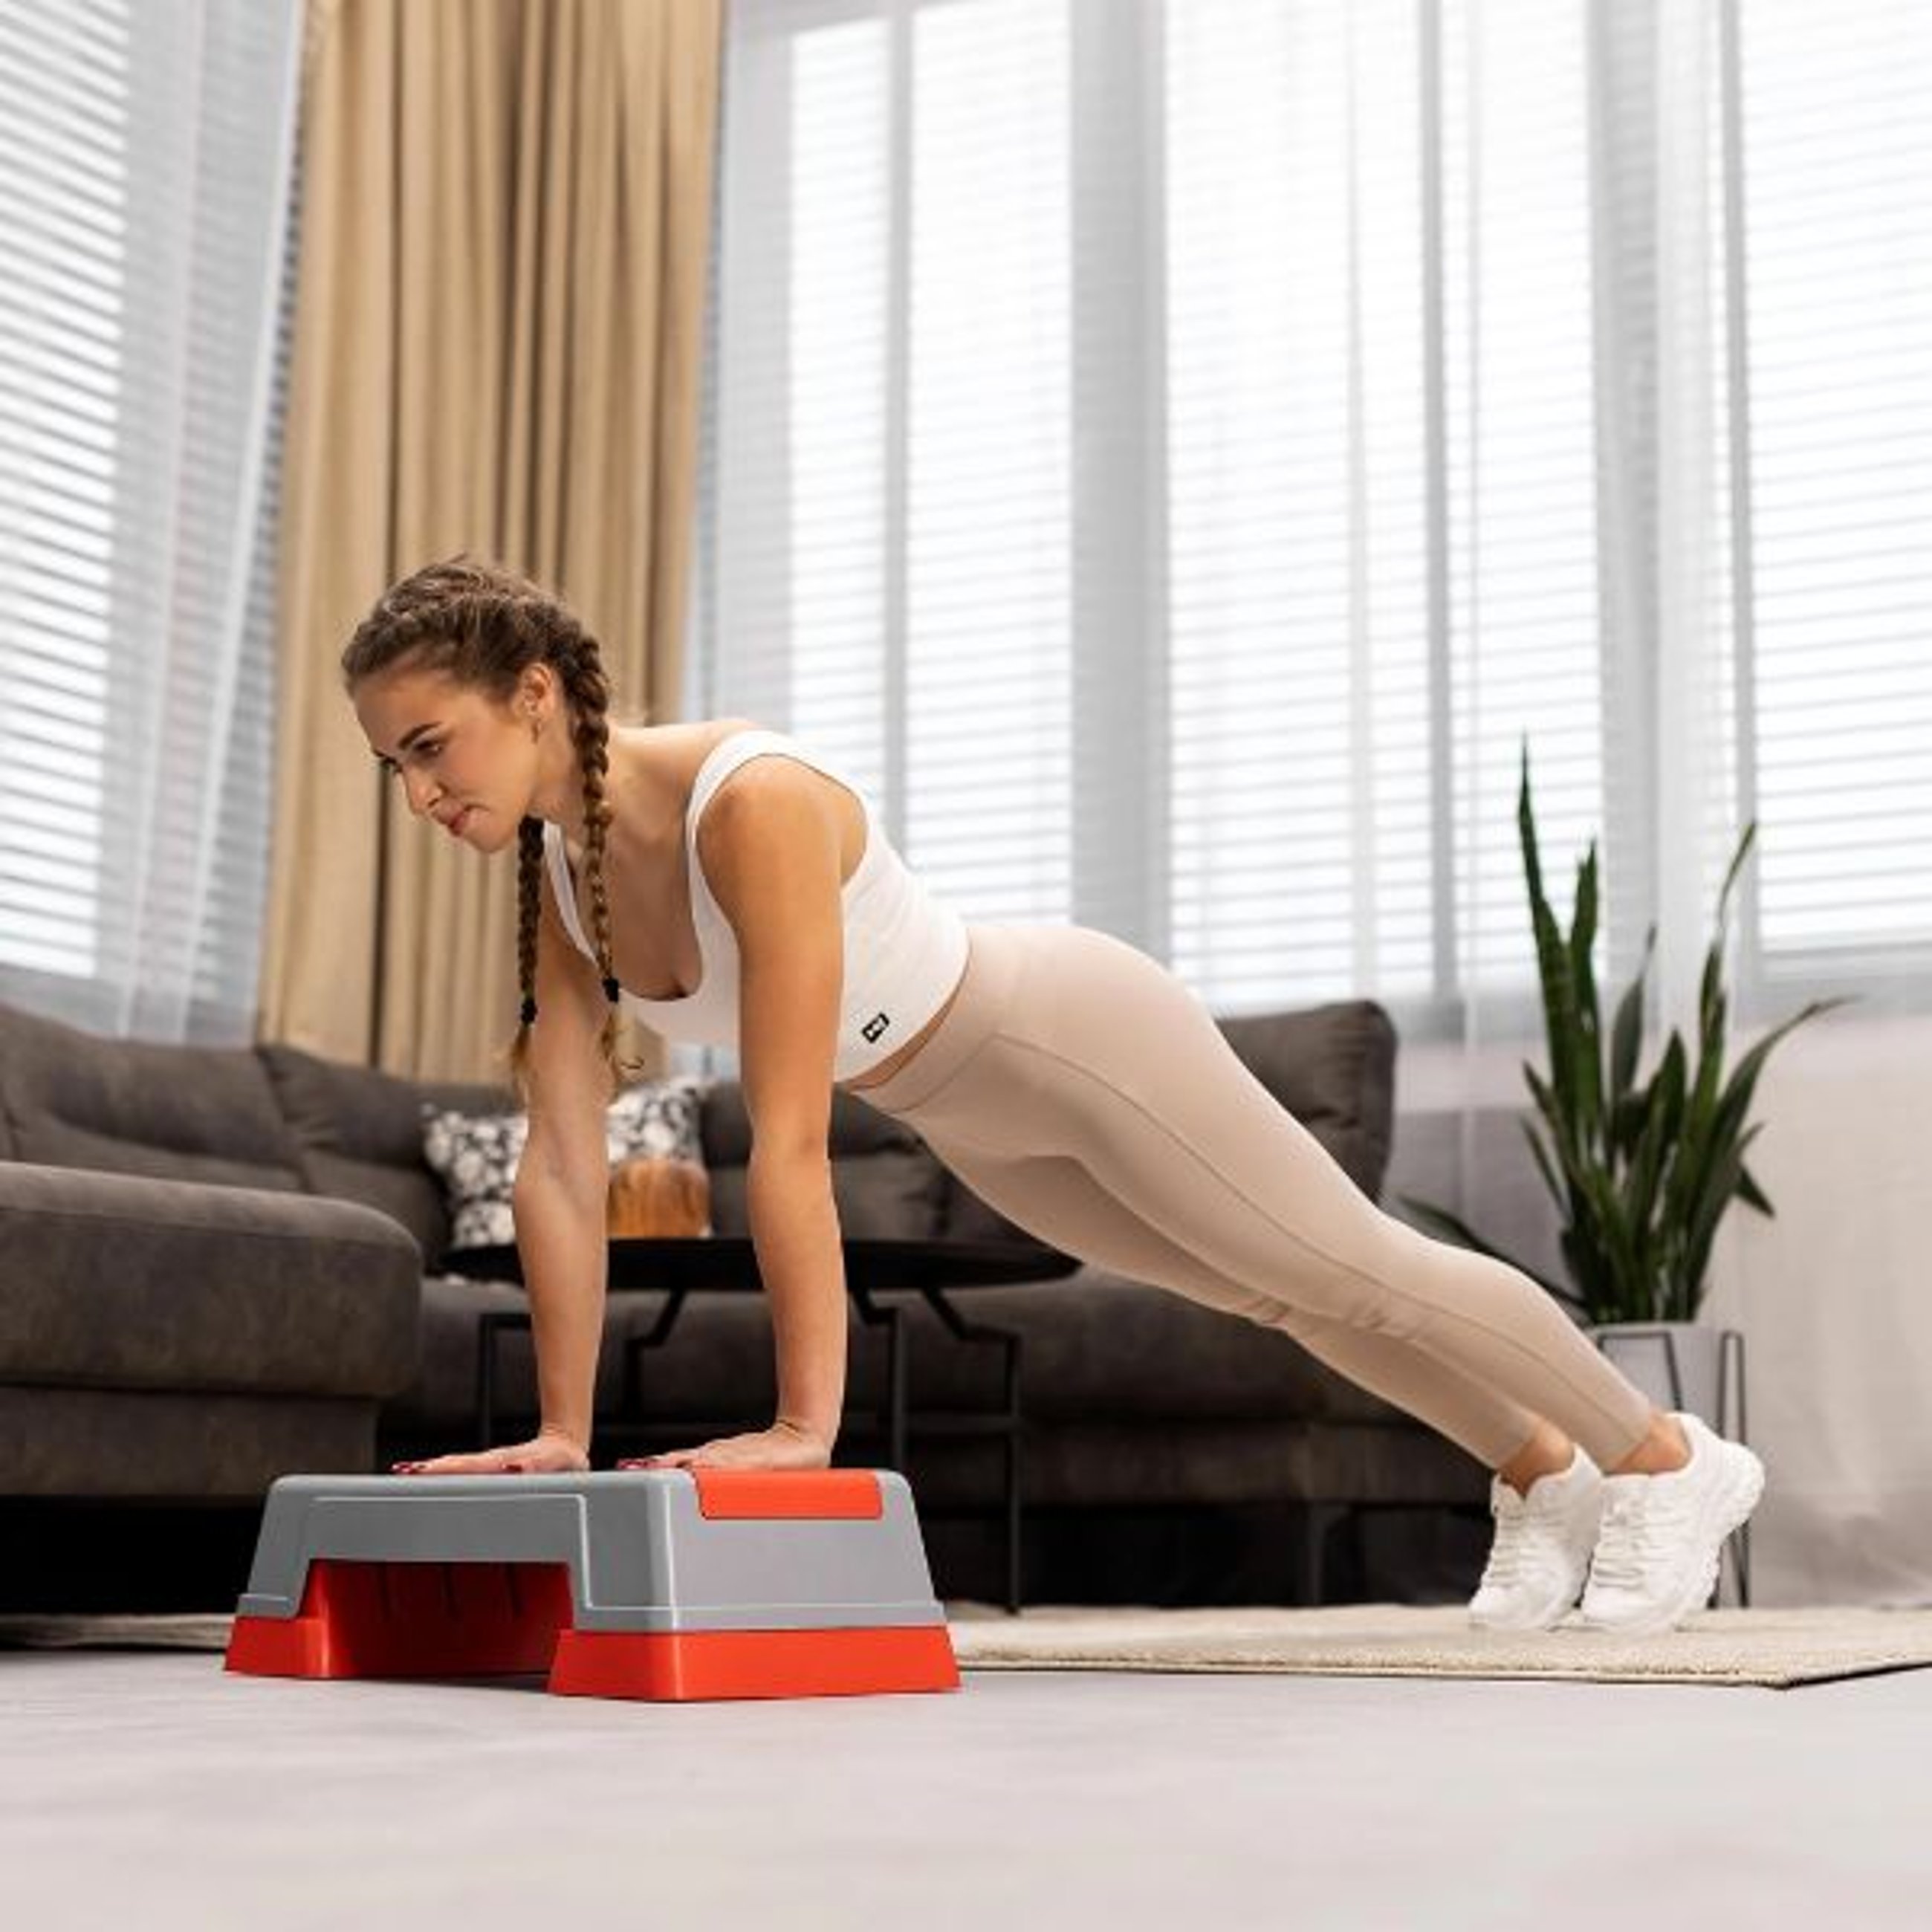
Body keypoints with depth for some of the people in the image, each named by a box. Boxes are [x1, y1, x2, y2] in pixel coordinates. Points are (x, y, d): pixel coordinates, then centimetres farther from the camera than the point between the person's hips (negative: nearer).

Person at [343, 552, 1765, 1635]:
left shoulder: (753, 806, -37)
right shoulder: (561, 872, -13)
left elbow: (790, 1140, -40)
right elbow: (562, 1168, -12)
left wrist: (805, 1425, -41)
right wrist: (561, 1430, -14)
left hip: (1078, 1038, -8)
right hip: (971, 1115, 8)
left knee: (1355, 1273, 10)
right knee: (1274, 1295, 25)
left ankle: (1667, 1459, 33)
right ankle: (1546, 1473, 48)